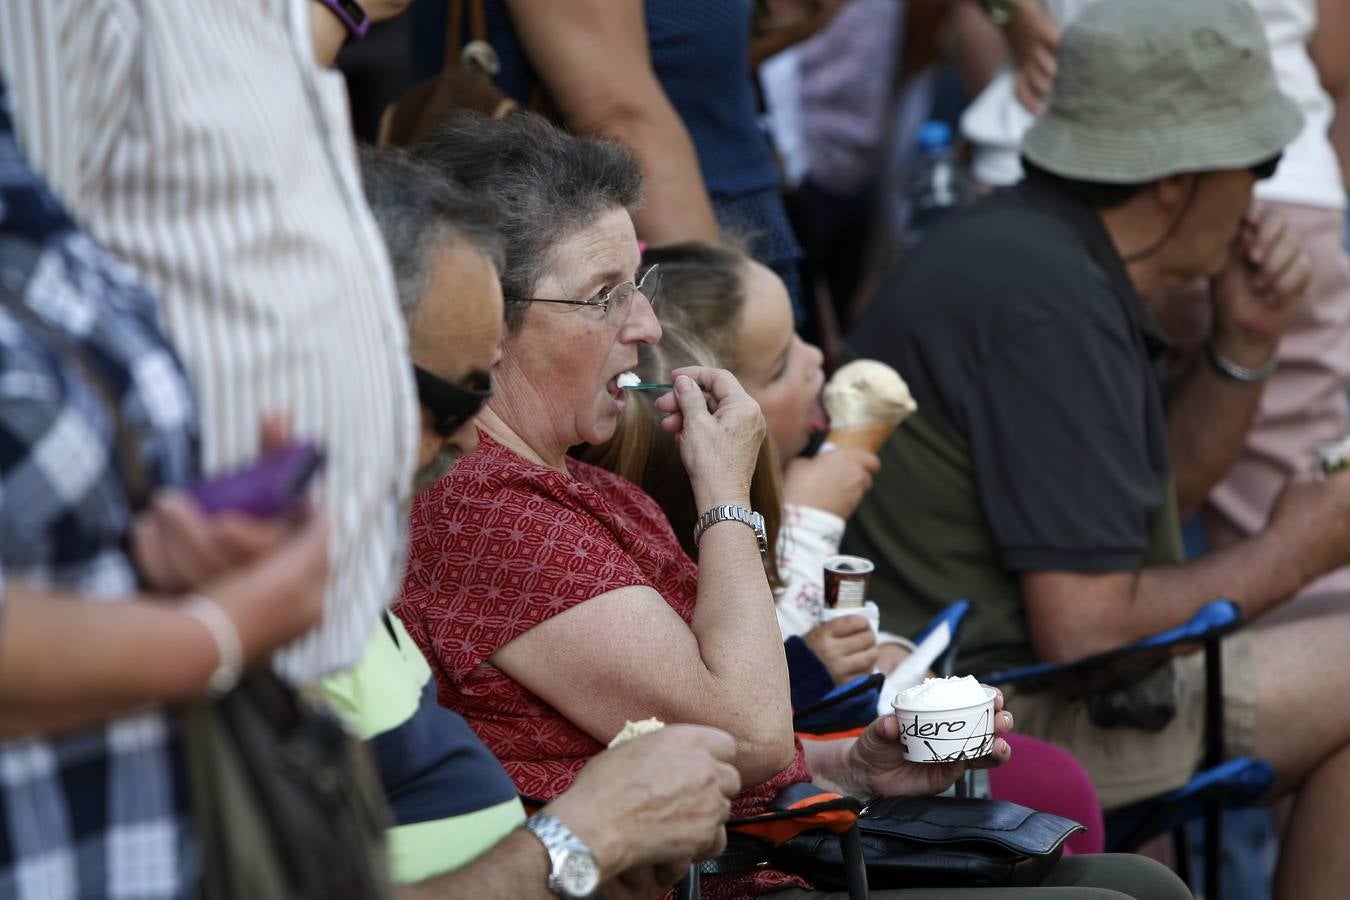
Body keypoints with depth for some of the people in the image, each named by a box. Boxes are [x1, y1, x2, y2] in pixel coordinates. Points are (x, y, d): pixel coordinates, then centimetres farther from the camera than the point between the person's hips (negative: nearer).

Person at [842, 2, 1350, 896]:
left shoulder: (1040, 247, 8)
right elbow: (1086, 631, -26)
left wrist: (1245, 343, 3)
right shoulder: (1048, 306, -23)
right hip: (993, 714, -10)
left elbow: (1161, 486, 20)